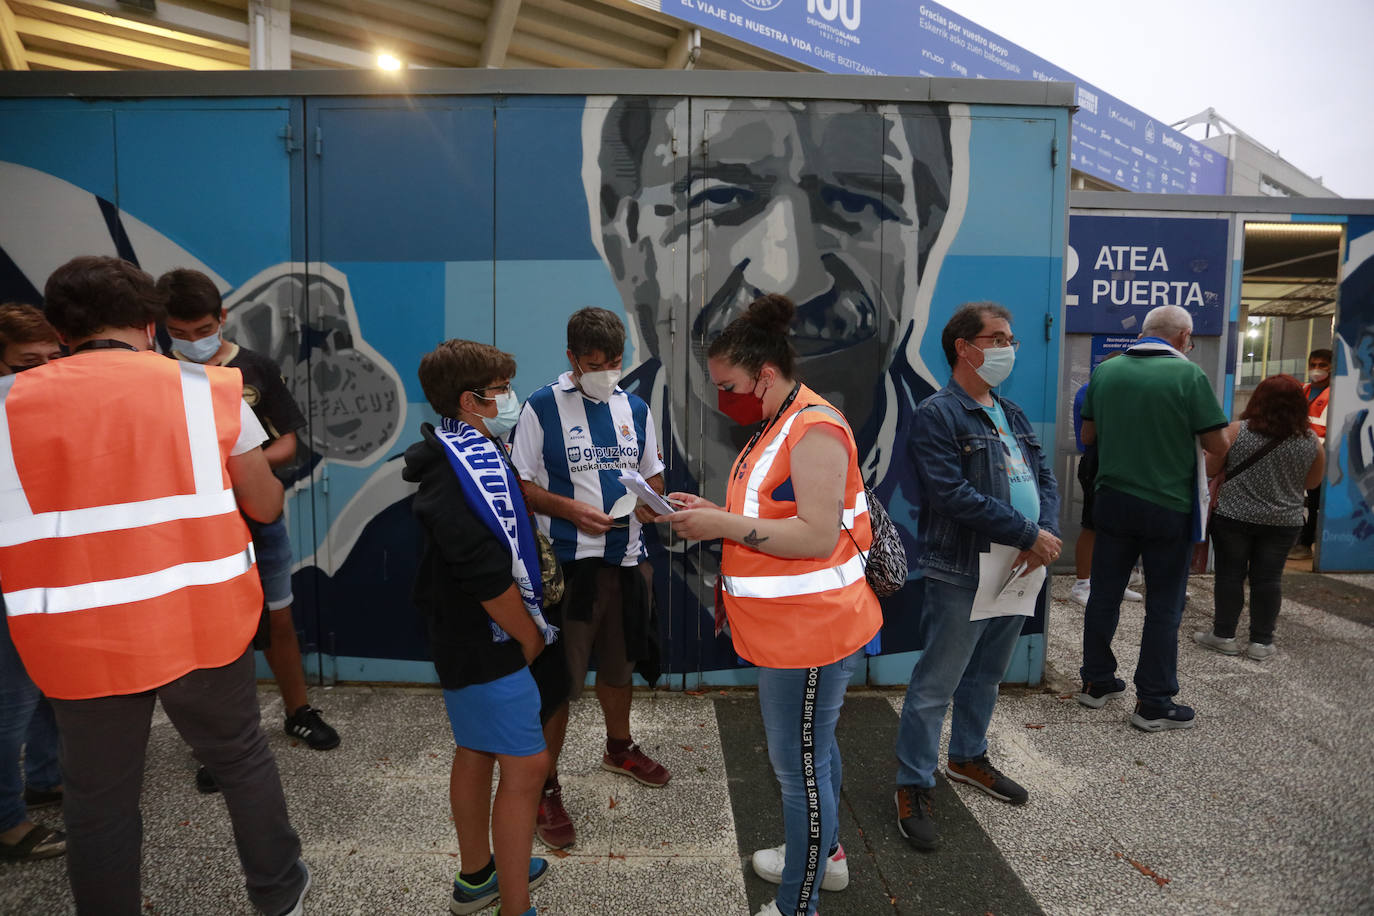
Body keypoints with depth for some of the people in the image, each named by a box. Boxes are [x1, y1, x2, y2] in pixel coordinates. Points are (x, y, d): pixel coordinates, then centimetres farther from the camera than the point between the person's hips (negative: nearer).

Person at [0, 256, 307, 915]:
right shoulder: (209, 389, -4)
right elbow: (266, 506, 3)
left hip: (77, 642, 0)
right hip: (203, 626, 0)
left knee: (99, 802, 17)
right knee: (242, 758, 20)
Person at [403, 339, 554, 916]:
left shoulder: (465, 457, 9)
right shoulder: (463, 473, -23)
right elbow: (489, 576, -25)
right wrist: (530, 637, -13)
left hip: (462, 634, 10)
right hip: (487, 643, -10)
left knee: (474, 752, 20)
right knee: (525, 765, -4)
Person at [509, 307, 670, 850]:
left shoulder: (635, 408, 8)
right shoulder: (542, 408, -8)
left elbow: (652, 473, 16)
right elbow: (520, 483, -7)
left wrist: (649, 500, -6)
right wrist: (571, 509, -21)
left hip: (626, 559, 5)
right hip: (568, 564, -5)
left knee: (620, 664, 22)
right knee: (558, 679, 0)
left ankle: (619, 748, 46)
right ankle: (545, 787, 18)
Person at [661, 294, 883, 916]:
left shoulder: (815, 430, -20)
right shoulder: (777, 426, 13)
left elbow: (817, 536, -26)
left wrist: (726, 525, -24)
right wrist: (714, 515, 3)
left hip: (810, 632, -10)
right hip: (792, 628, 10)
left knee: (799, 765, 3)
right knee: (813, 749, 25)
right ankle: (824, 855, 44)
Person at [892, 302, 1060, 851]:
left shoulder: (1012, 415, 15)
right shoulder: (937, 415, -12)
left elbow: (1045, 479, 11)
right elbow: (954, 495, -22)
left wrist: (1048, 532, -9)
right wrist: (1028, 534, -18)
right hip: (962, 576, -8)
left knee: (986, 676, 22)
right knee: (935, 685, 0)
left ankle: (968, 757, 41)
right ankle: (913, 787, 12)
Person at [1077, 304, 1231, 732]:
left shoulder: (1105, 371, 2)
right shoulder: (1188, 375, -12)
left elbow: (1088, 435, 11)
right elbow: (1218, 445, -10)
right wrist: (1186, 427, 9)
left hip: (1113, 500, 4)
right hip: (1168, 507, -4)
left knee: (1104, 595, 14)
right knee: (1164, 606, 6)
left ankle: (1096, 682, 25)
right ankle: (1153, 703, 12)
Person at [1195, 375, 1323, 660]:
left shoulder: (1237, 431, -10)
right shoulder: (1311, 441, -2)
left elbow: (1209, 469, -3)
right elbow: (1312, 483, 10)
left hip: (1234, 516, -2)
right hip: (1283, 522, 2)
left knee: (1230, 574, 6)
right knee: (1267, 578, 8)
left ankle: (1223, 634, 12)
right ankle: (1261, 641, 13)